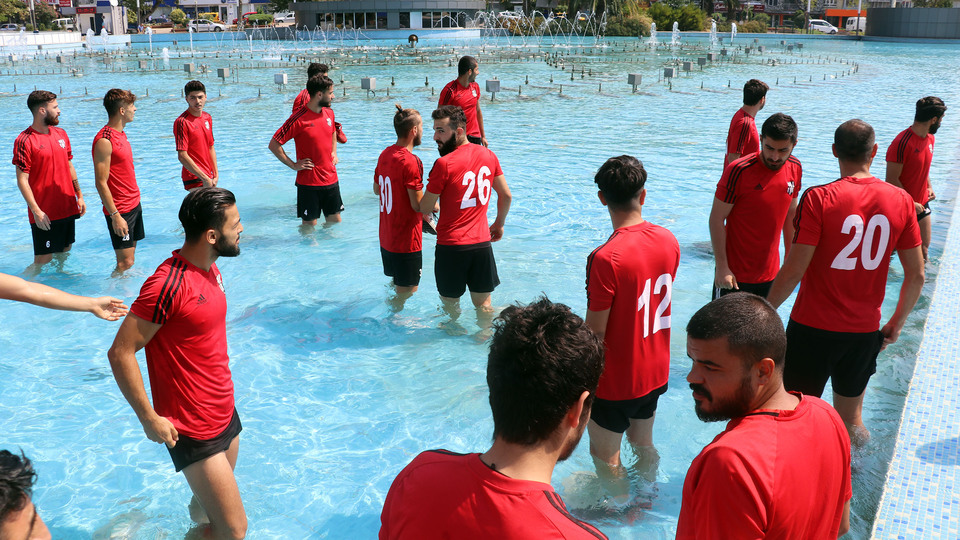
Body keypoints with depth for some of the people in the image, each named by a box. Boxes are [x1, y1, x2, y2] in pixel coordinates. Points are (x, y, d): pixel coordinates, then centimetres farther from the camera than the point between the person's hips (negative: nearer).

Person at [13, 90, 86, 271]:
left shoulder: (61, 134, 10)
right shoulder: (24, 140, -11)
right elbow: (22, 180, -13)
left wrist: (79, 196, 14)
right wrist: (36, 211, -18)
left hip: (68, 209, 6)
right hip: (44, 214, -6)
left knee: (64, 253, 16)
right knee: (43, 260, -3)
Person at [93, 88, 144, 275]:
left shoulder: (121, 134, 11)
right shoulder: (104, 140, -18)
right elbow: (101, 183, -20)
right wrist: (115, 215, -22)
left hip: (134, 203, 9)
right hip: (120, 210, -9)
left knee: (129, 256, 14)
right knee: (125, 262, -6)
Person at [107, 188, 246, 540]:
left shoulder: (210, 269, 5)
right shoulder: (168, 284, -24)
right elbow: (121, 353, -20)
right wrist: (149, 418, -16)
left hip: (225, 414, 8)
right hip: (192, 429, -8)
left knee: (207, 506, 22)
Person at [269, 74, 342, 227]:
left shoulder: (329, 113, 6)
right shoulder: (298, 118, -15)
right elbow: (274, 145, -12)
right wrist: (293, 165, -13)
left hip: (331, 179, 6)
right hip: (308, 182, -6)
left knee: (335, 221, 11)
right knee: (309, 224, 4)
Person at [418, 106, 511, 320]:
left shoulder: (444, 164, -16)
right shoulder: (488, 155, 2)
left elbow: (425, 209, -9)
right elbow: (506, 196, 11)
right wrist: (499, 224, 25)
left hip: (451, 246, -5)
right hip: (482, 242, 5)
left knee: (450, 302, 15)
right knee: (483, 304, 16)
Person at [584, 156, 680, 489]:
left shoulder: (605, 258, -28)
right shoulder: (669, 241, -5)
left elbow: (595, 333, -21)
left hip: (614, 378, -7)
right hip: (655, 371, 7)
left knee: (605, 458, 14)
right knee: (643, 444, 26)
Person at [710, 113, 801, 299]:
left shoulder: (795, 168, 1)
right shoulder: (739, 171, -17)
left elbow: (790, 214, 13)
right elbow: (716, 219, -14)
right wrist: (722, 267, -16)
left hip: (770, 274, 5)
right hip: (734, 274, -5)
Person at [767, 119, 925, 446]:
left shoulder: (819, 198, -15)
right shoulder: (901, 201, -2)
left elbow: (794, 271, -17)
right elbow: (916, 275, 3)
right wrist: (896, 324, 16)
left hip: (813, 328, -4)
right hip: (865, 332, 4)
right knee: (851, 420, 21)